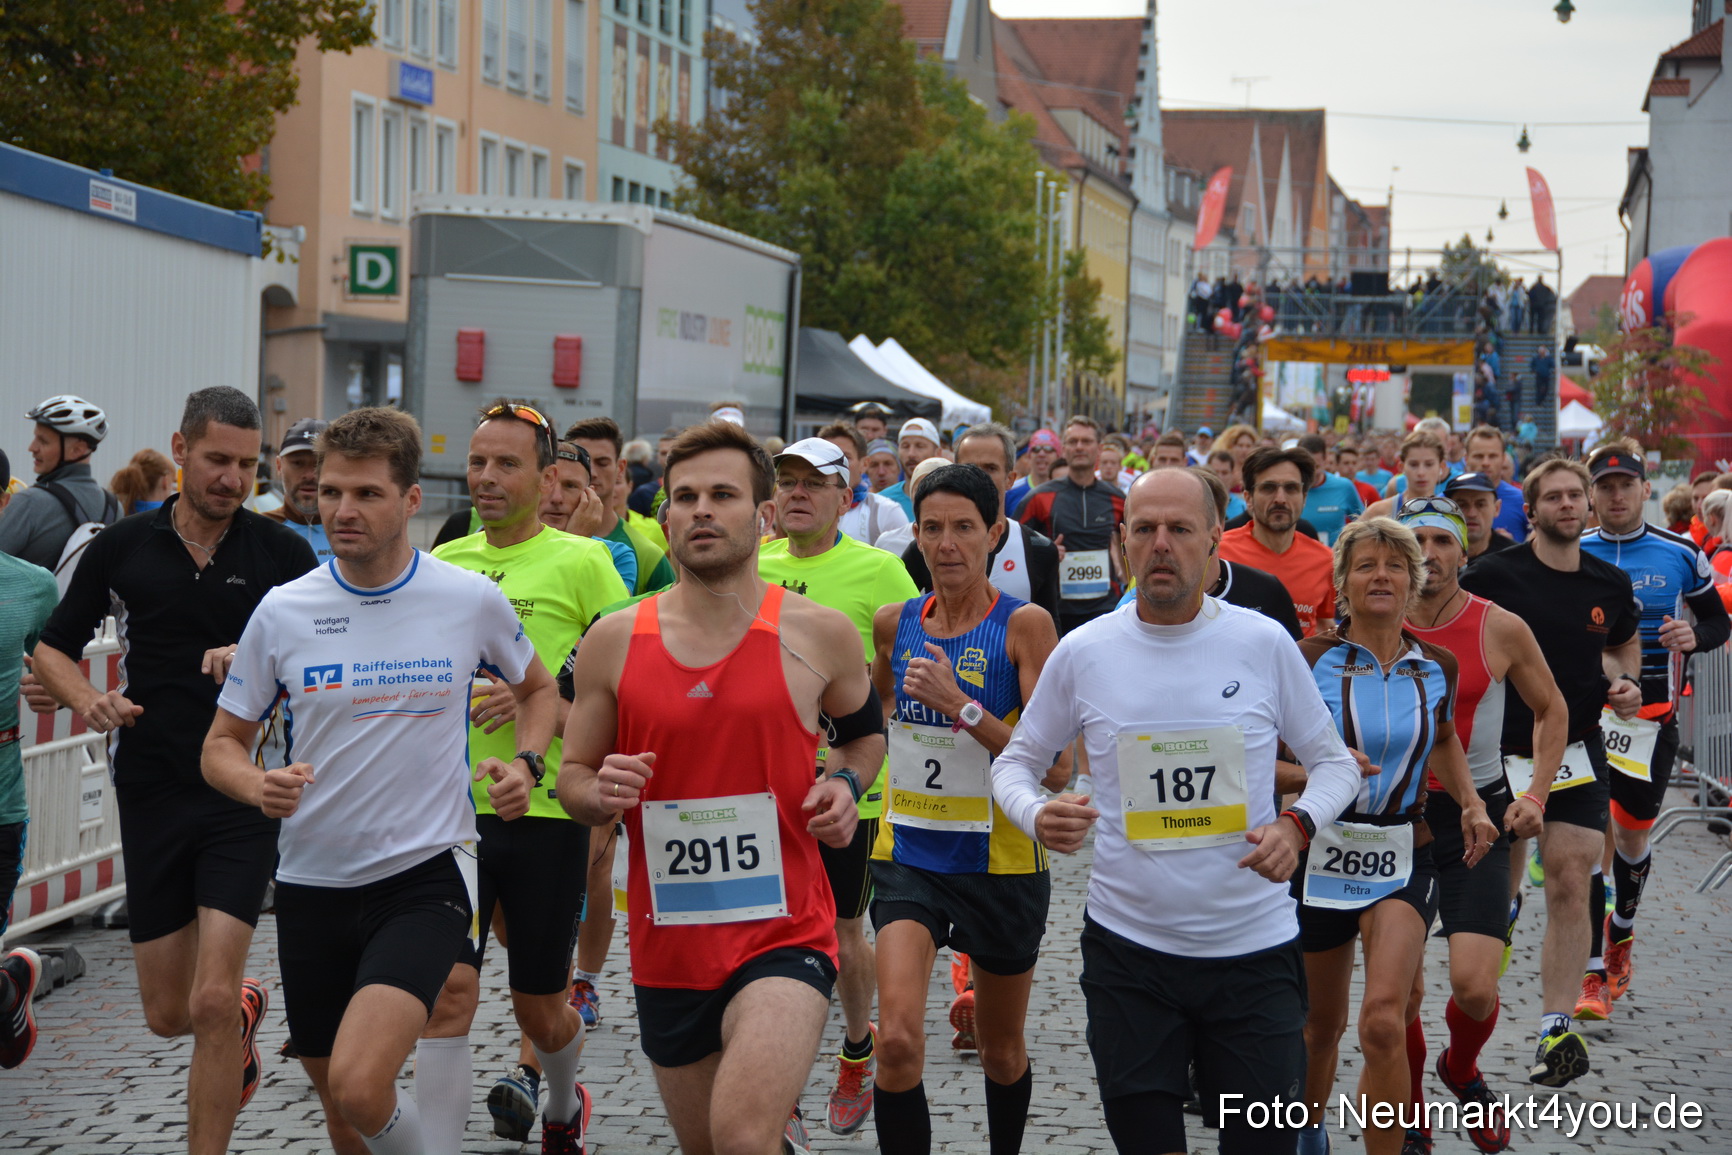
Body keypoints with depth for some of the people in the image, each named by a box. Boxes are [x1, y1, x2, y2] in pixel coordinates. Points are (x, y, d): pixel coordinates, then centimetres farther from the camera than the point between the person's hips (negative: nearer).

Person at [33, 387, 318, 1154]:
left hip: (244, 798, -2)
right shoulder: (121, 547, 2)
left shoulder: (281, 552, -1)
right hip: (151, 796, 2)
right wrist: (89, 701, -9)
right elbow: (52, 649, 11)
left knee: (211, 1004, -13)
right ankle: (245, 1010, 45)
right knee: (167, 1015, 10)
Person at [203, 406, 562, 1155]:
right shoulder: (283, 610, -2)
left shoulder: (473, 600, -4)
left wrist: (525, 765, -5)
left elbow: (538, 687, 15)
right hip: (313, 882, 3)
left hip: (425, 874, -3)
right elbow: (221, 745, 6)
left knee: (358, 1085, -24)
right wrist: (259, 787, -16)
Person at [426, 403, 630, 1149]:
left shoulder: (581, 562, -4)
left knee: (539, 1007, 11)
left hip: (546, 809, -3)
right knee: (449, 984, -12)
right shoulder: (442, 562, 10)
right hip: (452, 807, 3)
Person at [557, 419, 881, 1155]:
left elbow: (866, 730, 17)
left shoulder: (819, 634, -2)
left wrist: (846, 783, -4)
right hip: (667, 947, 3)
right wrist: (600, 796, -13)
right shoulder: (615, 641, 1)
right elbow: (572, 779, 9)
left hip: (785, 934, -3)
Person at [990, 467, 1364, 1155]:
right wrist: (1034, 814, -13)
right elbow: (1016, 760, 10)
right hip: (1128, 948, 0)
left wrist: (1297, 825, -13)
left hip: (1253, 946, 0)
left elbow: (1334, 762, 7)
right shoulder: (1083, 652, -1)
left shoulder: (1265, 643, -3)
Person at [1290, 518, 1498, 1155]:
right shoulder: (1308, 660, -9)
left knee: (1383, 1024, -19)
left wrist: (1471, 804, 8)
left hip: (1403, 861, 1)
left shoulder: (1436, 666, 2)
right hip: (1320, 856, -1)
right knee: (1321, 1025, 14)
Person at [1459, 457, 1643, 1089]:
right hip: (1503, 750, -2)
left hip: (1579, 751, 3)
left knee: (1572, 886, -6)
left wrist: (1627, 684, 4)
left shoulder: (1611, 583, 5)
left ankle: (1556, 1027, -3)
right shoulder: (1494, 575, -8)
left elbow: (1626, 642, 25)